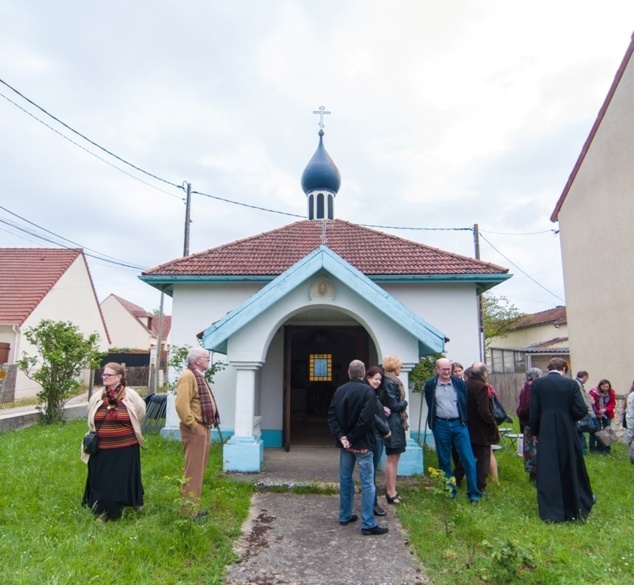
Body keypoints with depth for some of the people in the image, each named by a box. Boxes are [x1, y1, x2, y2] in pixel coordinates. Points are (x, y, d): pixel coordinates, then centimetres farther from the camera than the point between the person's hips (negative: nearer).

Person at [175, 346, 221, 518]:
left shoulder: (198, 376, 17)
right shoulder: (188, 376, -16)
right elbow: (181, 405, -25)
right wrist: (193, 425, -22)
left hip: (203, 428, 10)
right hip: (195, 430, -10)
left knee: (198, 469, 16)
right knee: (193, 470, -4)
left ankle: (193, 506, 26)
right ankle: (188, 510, 5)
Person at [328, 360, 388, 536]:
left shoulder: (339, 390, 4)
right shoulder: (368, 391, -13)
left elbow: (332, 416, -2)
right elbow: (365, 419, -22)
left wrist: (341, 437, -8)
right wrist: (351, 438, -14)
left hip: (345, 443, 6)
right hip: (362, 444, -6)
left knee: (345, 479, 16)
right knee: (367, 483, 1)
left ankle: (345, 516, 27)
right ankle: (368, 524, 4)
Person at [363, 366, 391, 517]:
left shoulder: (374, 393, 16)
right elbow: (371, 415, -17)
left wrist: (382, 409, -3)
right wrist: (386, 429, -8)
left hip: (378, 435, 9)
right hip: (372, 435, -9)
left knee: (372, 469, 14)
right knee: (371, 470, -1)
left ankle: (372, 501, 22)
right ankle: (373, 503, 6)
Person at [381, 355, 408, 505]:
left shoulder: (393, 381, 14)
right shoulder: (390, 383, -17)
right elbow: (394, 405, -18)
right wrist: (405, 403, -1)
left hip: (397, 423, 10)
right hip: (393, 423, -10)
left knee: (394, 458, 14)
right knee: (391, 458, -2)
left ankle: (391, 490, 22)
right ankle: (391, 492, 5)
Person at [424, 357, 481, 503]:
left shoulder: (460, 383, 1)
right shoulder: (430, 385, 1)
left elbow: (465, 403, 9)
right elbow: (430, 406, 10)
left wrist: (464, 420, 6)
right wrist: (433, 423, 8)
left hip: (459, 424, 0)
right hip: (440, 425, 0)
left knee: (468, 459, -2)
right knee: (444, 461, 8)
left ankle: (473, 493, 9)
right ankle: (450, 491, 21)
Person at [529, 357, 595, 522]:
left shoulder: (537, 383, -5)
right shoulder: (571, 384, -6)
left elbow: (534, 412, -5)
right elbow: (581, 410, -9)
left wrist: (535, 432, 7)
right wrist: (569, 418, 12)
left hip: (546, 433, 0)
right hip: (567, 432, 1)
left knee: (548, 471, 7)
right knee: (572, 468, 19)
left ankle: (551, 512, 13)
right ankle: (578, 506, 35)